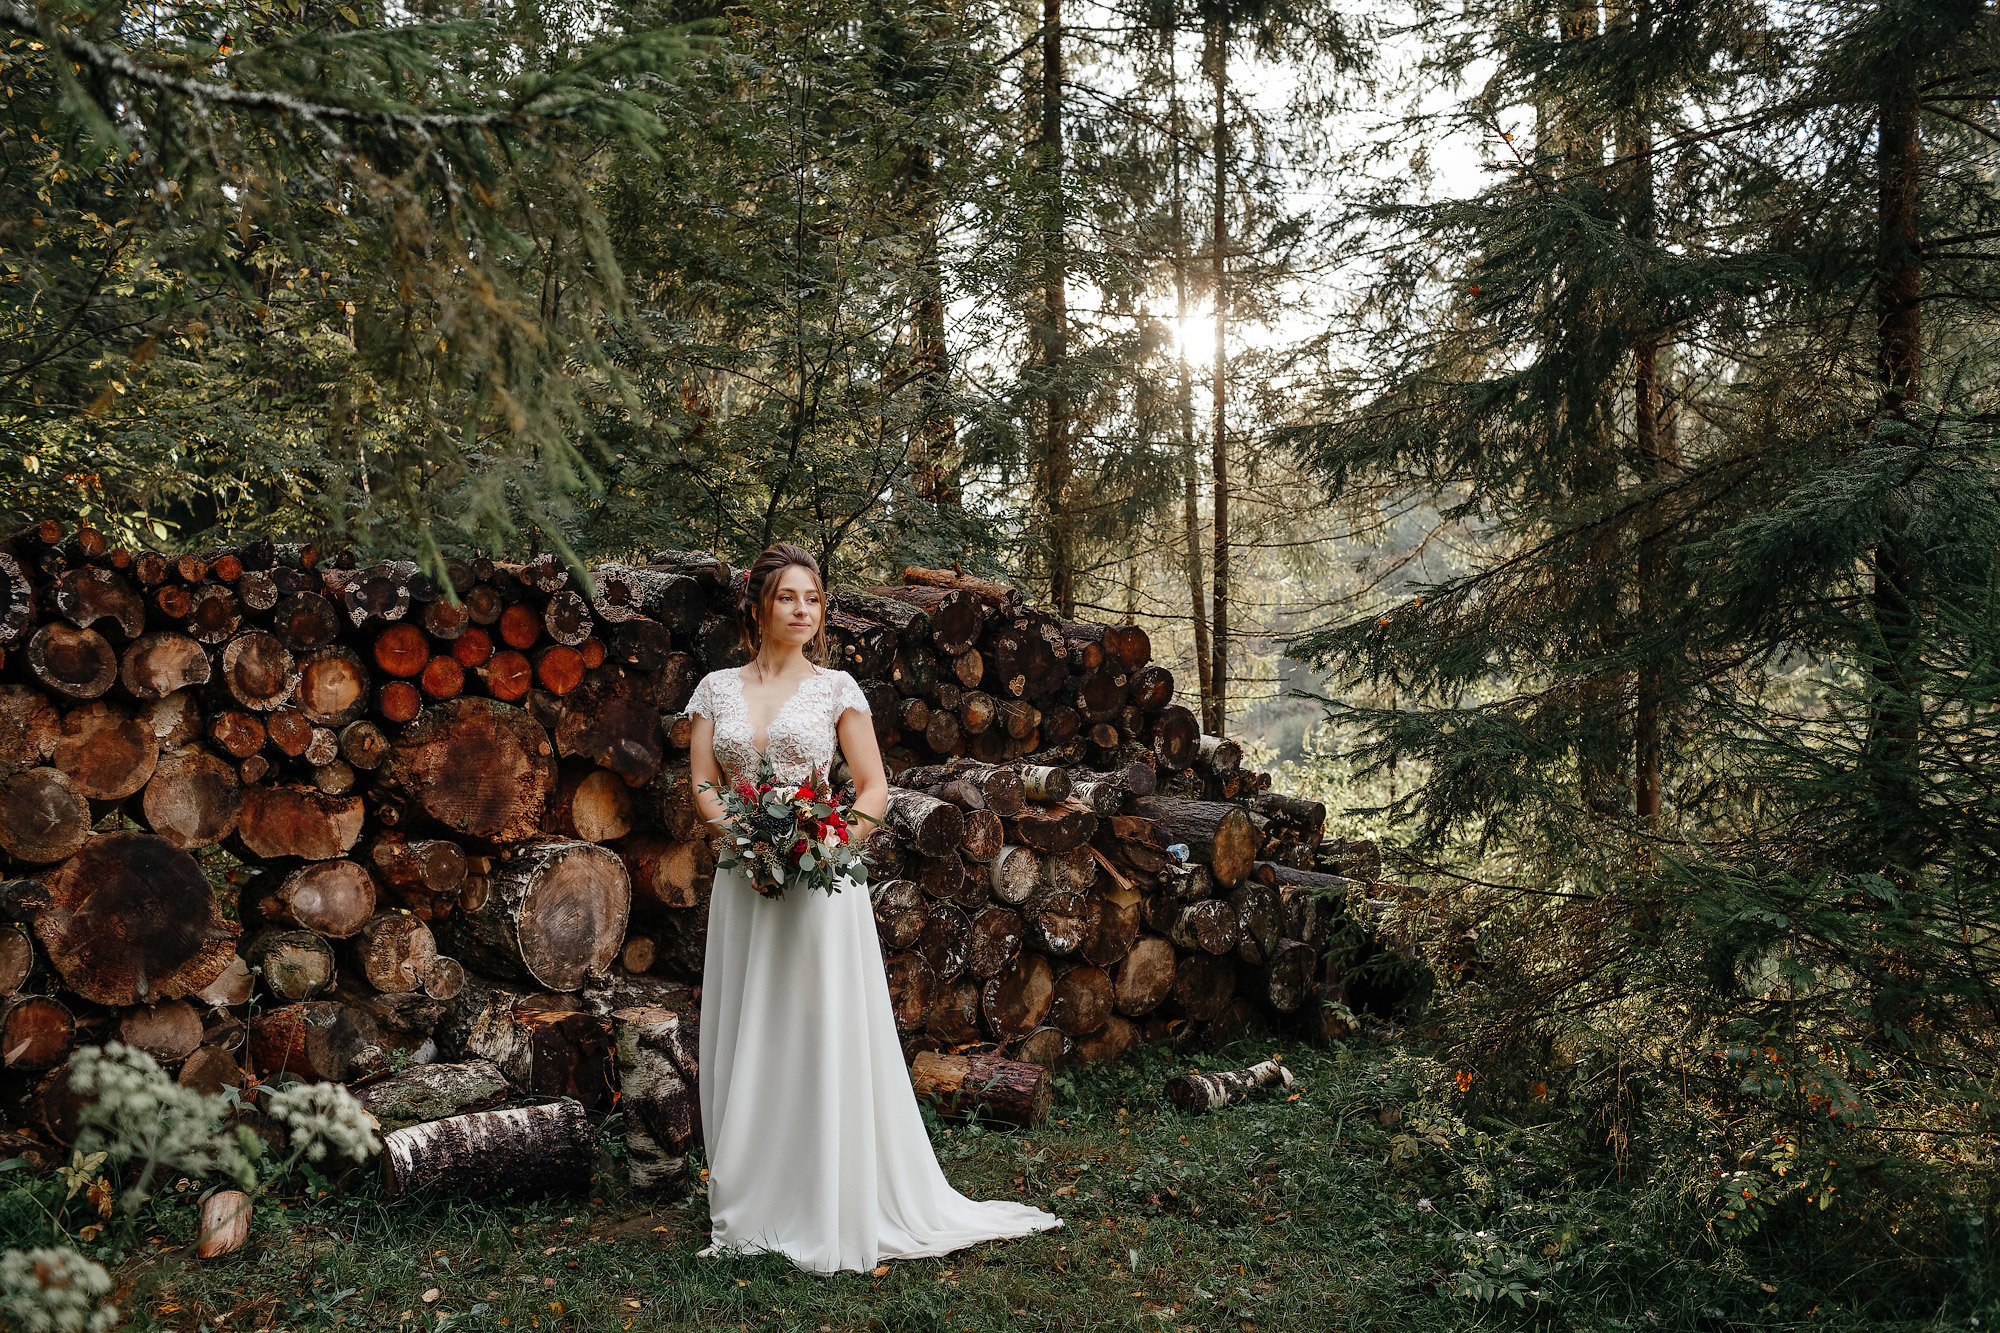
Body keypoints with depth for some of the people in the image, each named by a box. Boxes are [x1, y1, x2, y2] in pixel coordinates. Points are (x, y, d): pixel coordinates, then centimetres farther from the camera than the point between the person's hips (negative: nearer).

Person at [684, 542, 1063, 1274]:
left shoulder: (836, 688, 3)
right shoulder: (718, 688, 9)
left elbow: (875, 788, 2)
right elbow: (702, 785, 4)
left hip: (821, 880, -2)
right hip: (744, 879, 2)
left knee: (826, 1038, -2)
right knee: (746, 1041, 5)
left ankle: (834, 1209, 7)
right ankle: (753, 1207, 15)